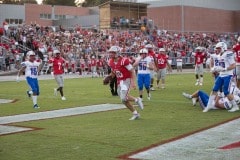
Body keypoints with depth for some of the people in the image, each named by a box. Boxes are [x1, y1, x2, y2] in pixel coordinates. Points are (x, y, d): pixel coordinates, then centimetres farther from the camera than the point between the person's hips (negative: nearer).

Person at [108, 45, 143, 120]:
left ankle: (136, 100, 6)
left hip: (126, 80, -8)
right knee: (124, 100, 10)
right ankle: (135, 114, 23)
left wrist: (133, 82, -22)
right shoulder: (111, 62, 1)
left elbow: (132, 71, -15)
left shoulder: (124, 61, -21)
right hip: (119, 82, 8)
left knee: (124, 98, -21)